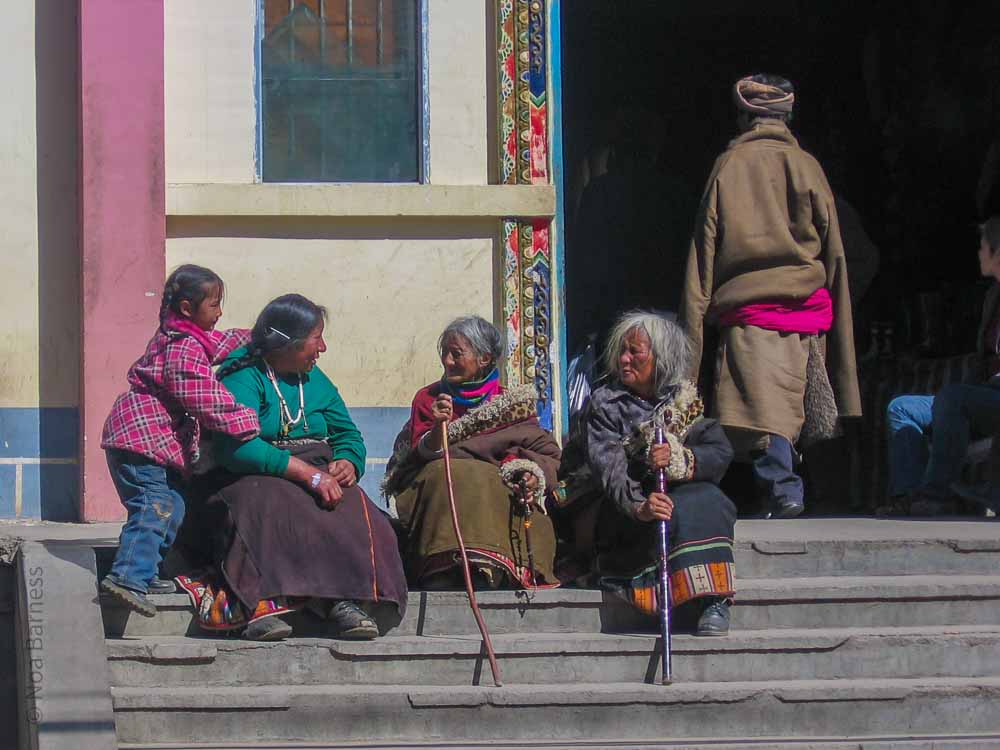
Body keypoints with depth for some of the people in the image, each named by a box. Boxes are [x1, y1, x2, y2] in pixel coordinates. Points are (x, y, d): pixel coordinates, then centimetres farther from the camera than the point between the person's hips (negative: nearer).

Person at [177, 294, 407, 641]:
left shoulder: (314, 379, 20)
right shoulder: (244, 378, -5)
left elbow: (349, 436, 21)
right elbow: (234, 446, -20)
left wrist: (346, 463, -5)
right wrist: (307, 472, -25)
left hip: (319, 479, 6)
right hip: (253, 480, -6)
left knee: (354, 509, -27)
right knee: (271, 504, -40)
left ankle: (346, 601, -46)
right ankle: (263, 605, -55)